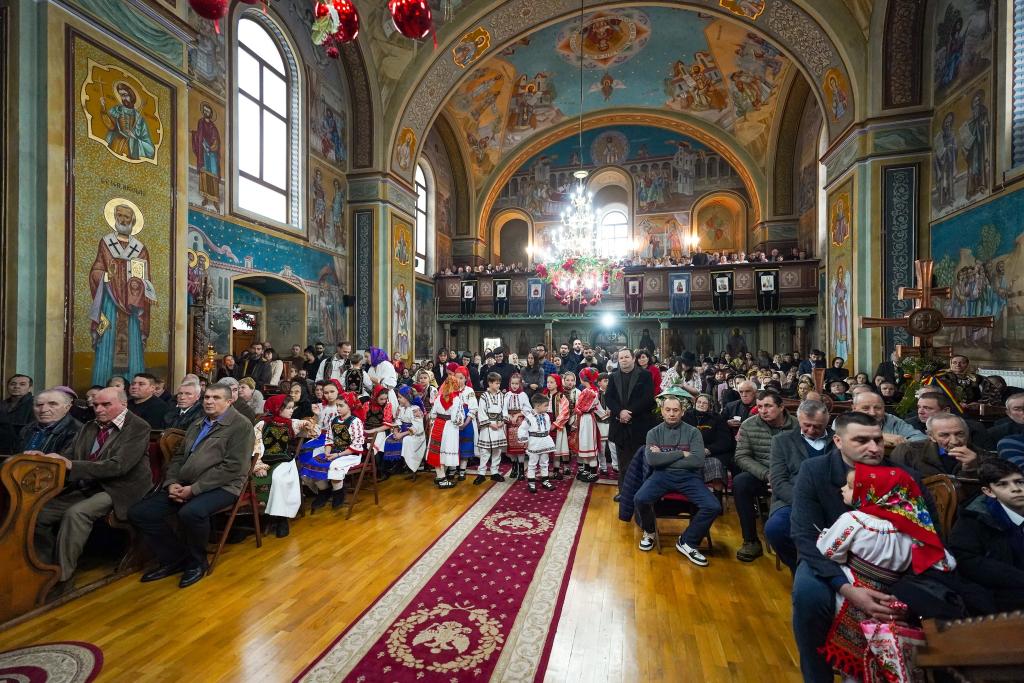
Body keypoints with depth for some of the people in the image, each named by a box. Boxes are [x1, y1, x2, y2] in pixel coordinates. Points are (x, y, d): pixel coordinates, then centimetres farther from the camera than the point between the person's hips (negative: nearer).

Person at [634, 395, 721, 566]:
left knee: (713, 507, -23)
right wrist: (681, 454, -9)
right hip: (662, 475, 0)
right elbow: (651, 460, -7)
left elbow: (698, 461, -9)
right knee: (640, 499, -27)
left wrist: (664, 458, -8)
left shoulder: (693, 432, 6)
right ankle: (650, 531, 9)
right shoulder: (654, 433, 8)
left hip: (688, 476, 1)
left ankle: (687, 542, 2)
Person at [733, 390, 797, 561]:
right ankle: (751, 541, -13)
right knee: (740, 482, -28)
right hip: (760, 476, 1)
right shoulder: (748, 425, -2)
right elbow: (742, 457, -3)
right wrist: (767, 475, -16)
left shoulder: (797, 426, -5)